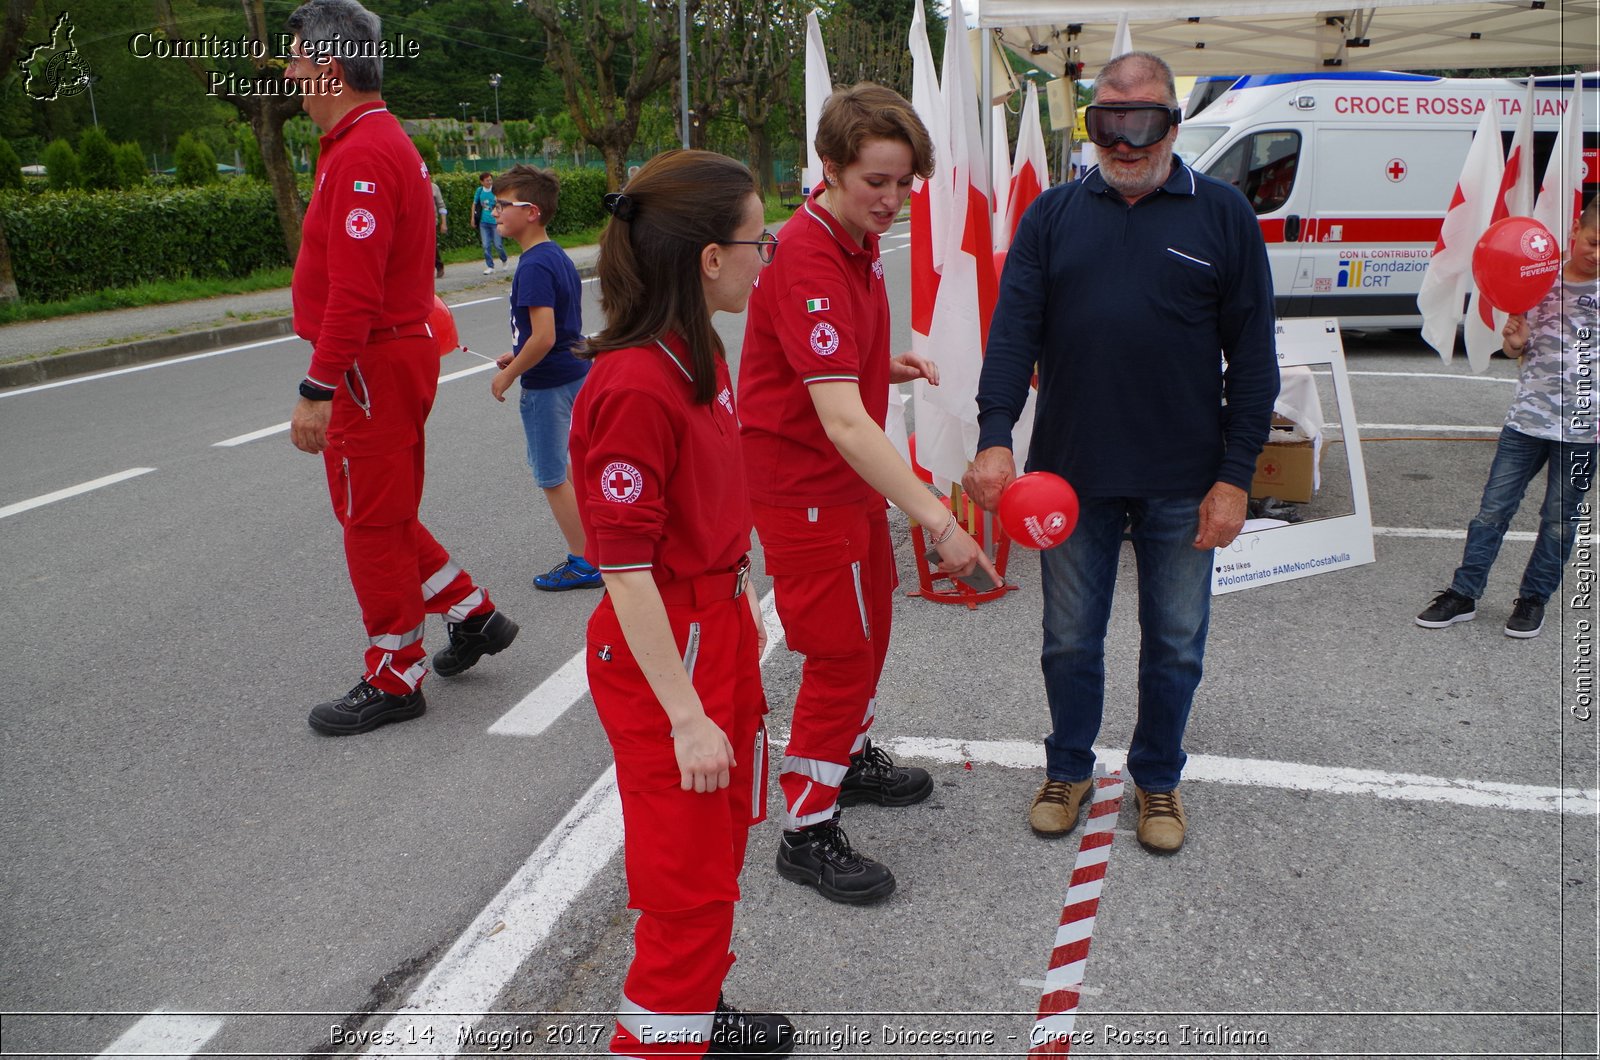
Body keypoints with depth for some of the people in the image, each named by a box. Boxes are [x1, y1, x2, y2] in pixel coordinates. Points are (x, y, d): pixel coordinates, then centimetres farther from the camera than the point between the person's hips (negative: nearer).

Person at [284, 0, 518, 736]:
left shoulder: (361, 156, -19)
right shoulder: (382, 140, 15)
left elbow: (354, 291, -26)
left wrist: (317, 389, -24)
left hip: (371, 365, -10)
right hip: (395, 352, 10)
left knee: (374, 524, 1)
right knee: (374, 512, 19)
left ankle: (395, 681, 15)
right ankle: (472, 615, 27)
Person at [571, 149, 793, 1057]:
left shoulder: (701, 352, 4)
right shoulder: (633, 388, -25)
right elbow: (625, 567, -24)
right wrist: (686, 716, -22)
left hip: (723, 623, 10)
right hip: (664, 650, -10)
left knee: (724, 839, 23)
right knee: (691, 873, 5)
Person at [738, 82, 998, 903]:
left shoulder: (860, 243, 5)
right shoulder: (806, 262, -26)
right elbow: (842, 420, -35)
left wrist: (888, 367, 1)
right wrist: (938, 521, -38)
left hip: (852, 476, 10)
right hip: (802, 486, -10)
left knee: (870, 625, 22)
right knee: (841, 651, -3)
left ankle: (851, 758, 44)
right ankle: (805, 831, 12)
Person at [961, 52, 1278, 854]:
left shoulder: (1222, 215, 0)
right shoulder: (1053, 215, 4)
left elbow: (1252, 358, -1)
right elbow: (1013, 331, -6)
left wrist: (1235, 475, -7)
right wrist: (995, 437, -20)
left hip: (1182, 485, 0)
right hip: (1070, 475, 1)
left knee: (1175, 643, 12)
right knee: (1070, 639, 13)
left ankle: (1158, 779, 33)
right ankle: (1069, 768, 34)